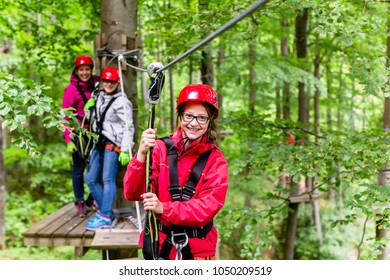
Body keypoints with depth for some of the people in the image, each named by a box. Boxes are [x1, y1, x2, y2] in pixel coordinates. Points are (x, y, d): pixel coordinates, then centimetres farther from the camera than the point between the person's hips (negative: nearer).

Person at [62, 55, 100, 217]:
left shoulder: (95, 85, 6)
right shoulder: (72, 89, -7)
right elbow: (66, 116, -8)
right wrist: (68, 140, -12)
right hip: (78, 133, -4)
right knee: (78, 168, 3)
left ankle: (92, 199, 20)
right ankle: (80, 202, 15)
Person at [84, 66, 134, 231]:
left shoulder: (122, 101, -8)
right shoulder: (99, 97, 15)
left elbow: (128, 127, -11)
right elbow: (93, 119, 26)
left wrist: (125, 150, -17)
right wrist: (88, 109, 6)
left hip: (113, 144, -9)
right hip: (99, 143, 9)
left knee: (108, 179, -13)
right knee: (90, 179, 9)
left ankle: (105, 217, -13)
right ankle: (105, 210, 19)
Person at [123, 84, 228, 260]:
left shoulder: (215, 160, -5)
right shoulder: (160, 148, -4)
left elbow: (209, 206, -14)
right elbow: (132, 193, -11)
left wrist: (164, 209, -27)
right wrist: (141, 155, -28)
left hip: (197, 250, 0)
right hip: (158, 243, 1)